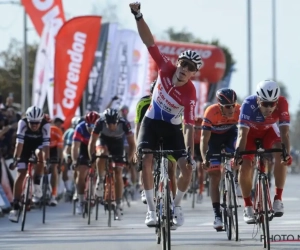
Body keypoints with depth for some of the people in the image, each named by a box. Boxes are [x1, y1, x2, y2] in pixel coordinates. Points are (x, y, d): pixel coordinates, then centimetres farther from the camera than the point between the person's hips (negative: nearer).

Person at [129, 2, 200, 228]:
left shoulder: (190, 94, -27)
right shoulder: (166, 68, -22)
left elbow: (189, 127, -28)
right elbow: (149, 42, -26)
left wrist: (191, 155, -37)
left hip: (172, 128, -1)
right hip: (151, 122, 1)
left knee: (187, 169, -13)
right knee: (147, 160, -22)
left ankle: (176, 205, 14)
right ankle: (151, 209, -16)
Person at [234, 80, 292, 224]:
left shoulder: (282, 103, -34)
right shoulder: (249, 104, -39)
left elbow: (284, 132, -37)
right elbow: (243, 133, -40)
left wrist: (286, 153, -52)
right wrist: (238, 154, -53)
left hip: (268, 130, 1)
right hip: (250, 131, -1)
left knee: (281, 156, -25)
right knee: (245, 167, -16)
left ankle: (278, 199, -15)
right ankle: (248, 206, 3)